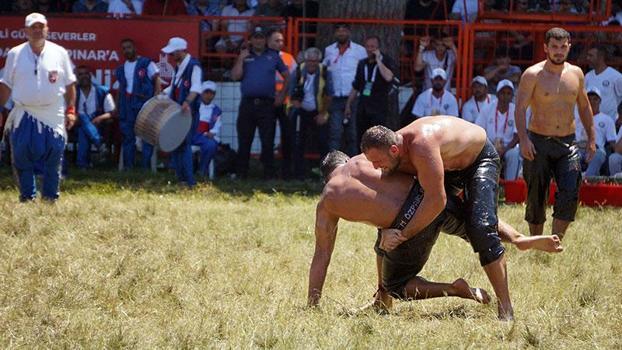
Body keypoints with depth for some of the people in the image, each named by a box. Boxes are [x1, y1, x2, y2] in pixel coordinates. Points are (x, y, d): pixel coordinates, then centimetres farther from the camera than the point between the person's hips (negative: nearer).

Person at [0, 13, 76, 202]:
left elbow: (69, 84, 7)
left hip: (53, 115, 0)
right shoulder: (15, 54, 5)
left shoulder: (59, 53, 4)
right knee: (21, 158, -1)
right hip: (23, 116, 1)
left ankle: (50, 197, 9)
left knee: (54, 158, -1)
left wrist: (71, 110, 1)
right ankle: (27, 197, 9)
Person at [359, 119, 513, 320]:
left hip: (480, 158, -8)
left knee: (480, 228, -27)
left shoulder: (421, 147, -43)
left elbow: (437, 201, -44)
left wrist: (403, 235, -37)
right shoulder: (395, 155, -17)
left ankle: (505, 309, -22)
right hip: (447, 165, 8)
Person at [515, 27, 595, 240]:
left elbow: (584, 106, 20)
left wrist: (591, 138, 15)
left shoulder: (576, 74, 9)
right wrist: (523, 139, -24)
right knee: (537, 197, 2)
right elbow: (520, 108, -12)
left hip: (567, 143, 3)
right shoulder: (533, 75, -6)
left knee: (570, 194, -12)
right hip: (538, 143, -3)